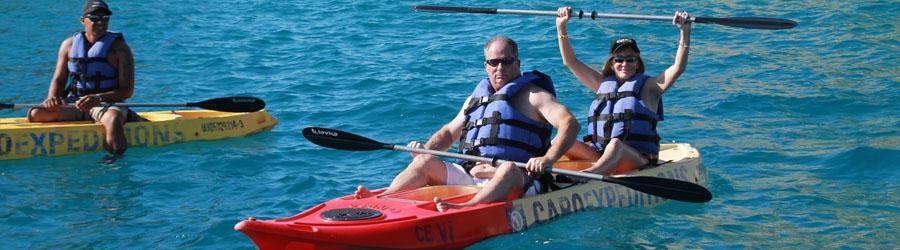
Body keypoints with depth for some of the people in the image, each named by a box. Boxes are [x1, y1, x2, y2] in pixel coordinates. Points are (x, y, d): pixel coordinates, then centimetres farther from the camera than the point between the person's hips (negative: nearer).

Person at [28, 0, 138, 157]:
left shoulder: (119, 48, -1)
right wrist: (52, 98, -8)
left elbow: (127, 90, -6)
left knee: (113, 119, -40)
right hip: (73, 104, 4)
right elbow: (59, 79, 15)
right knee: (35, 114, -20)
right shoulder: (69, 45, 12)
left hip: (107, 103, -4)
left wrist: (97, 98, -21)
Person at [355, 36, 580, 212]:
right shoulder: (476, 98, 25)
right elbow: (449, 132, 33)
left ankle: (464, 209, -65)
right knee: (425, 162, -10)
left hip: (515, 183, -6)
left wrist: (547, 159, -27)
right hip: (469, 174, 6)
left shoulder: (533, 96, 4)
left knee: (509, 168, -39)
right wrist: (427, 148, 10)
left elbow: (570, 123, -10)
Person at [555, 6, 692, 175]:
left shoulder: (648, 86, 8)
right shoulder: (603, 84, 20)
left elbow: (678, 68, -6)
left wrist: (685, 32, -15)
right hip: (599, 156, 7)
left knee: (616, 144, -40)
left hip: (638, 158, -7)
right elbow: (571, 62, 19)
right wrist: (561, 26, 11)